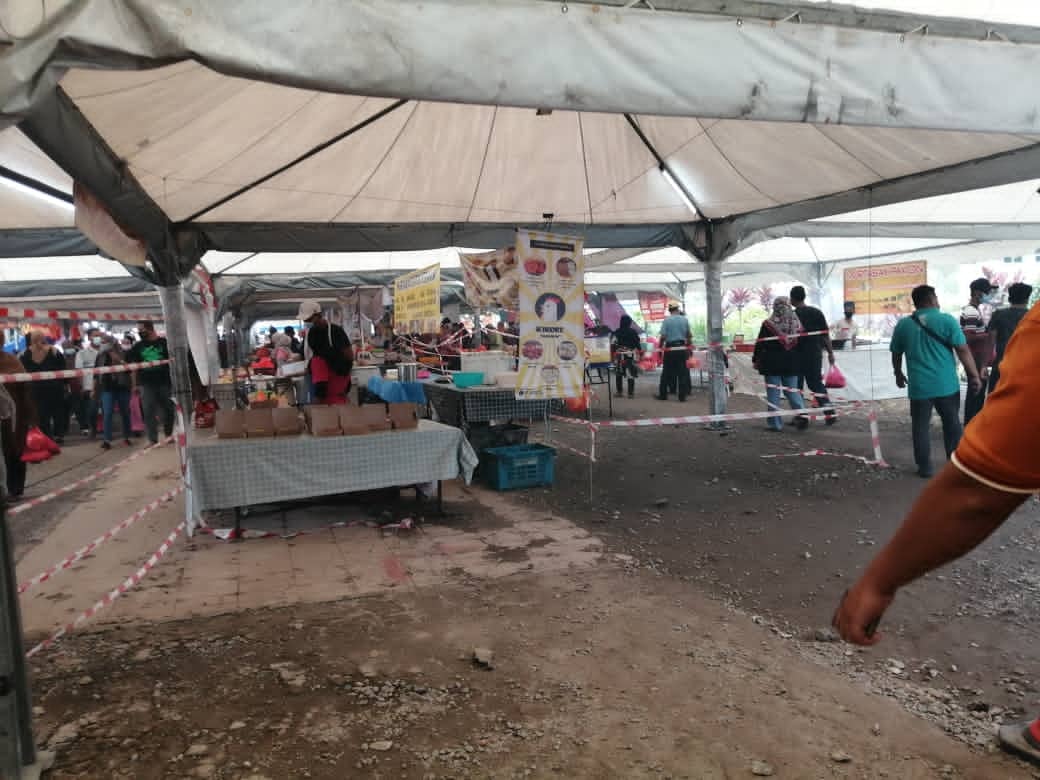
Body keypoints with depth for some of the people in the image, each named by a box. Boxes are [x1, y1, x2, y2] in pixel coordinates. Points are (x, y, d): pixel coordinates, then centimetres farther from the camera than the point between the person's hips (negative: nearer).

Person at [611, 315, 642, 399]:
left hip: (620, 356, 0)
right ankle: (631, 393, 0)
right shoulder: (633, 332, -1)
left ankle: (619, 392, 13)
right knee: (631, 374, 2)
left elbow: (614, 345, -5)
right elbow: (638, 344, 3)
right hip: (631, 356, 0)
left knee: (618, 374, 13)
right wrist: (641, 353, 14)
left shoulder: (617, 332, -5)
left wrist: (612, 355, 2)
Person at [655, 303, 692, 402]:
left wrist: (660, 347, 0)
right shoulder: (685, 320, 3)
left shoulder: (666, 320, -5)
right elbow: (689, 335, 7)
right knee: (682, 373, 5)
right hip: (682, 348, 2)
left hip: (670, 349, -2)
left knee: (666, 373, 6)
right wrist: (689, 346, 18)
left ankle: (663, 395, 10)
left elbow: (663, 336, -9)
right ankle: (682, 396, 5)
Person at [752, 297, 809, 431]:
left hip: (772, 363, -4)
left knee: (773, 392, 2)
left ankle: (775, 423, 4)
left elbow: (760, 344, -6)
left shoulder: (768, 324, -10)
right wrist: (797, 360, 19)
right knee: (792, 390, 13)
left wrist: (755, 360, 6)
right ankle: (802, 414, -6)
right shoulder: (797, 324, 2)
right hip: (792, 363, 4)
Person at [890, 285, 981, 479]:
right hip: (946, 384, -1)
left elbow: (896, 354, 13)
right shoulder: (947, 320, -6)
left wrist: (898, 374, 28)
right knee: (952, 423, 14)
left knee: (921, 426, 8)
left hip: (918, 385, 1)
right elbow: (963, 350, -7)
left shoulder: (903, 324, 3)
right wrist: (974, 375, 0)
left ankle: (925, 467, 10)